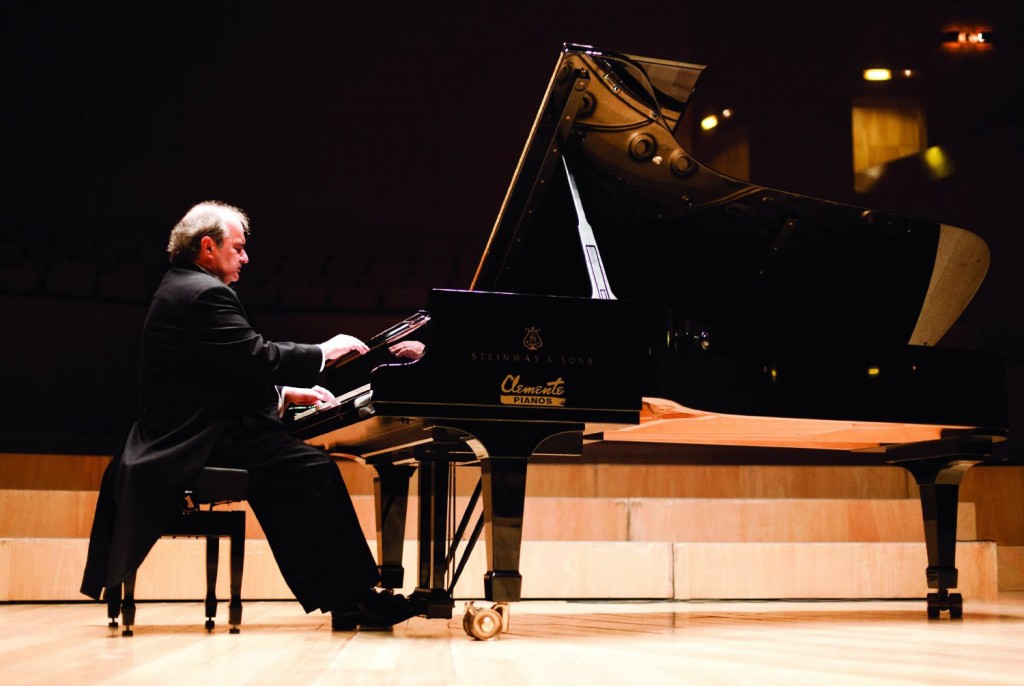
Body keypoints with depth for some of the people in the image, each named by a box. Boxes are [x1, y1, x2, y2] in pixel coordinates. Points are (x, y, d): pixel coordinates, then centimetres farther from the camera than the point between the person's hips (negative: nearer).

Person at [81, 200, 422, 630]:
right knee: (315, 469, -16)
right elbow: (258, 359, -20)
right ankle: (354, 598, -11)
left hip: (187, 435, 11)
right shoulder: (204, 293, -13)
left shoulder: (182, 289, 21)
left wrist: (286, 393, 15)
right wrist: (323, 352, -6)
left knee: (298, 476, 12)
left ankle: (328, 593, 11)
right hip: (202, 439, -11)